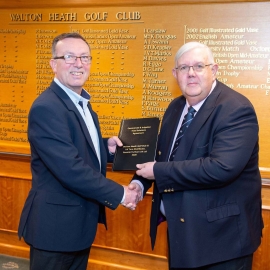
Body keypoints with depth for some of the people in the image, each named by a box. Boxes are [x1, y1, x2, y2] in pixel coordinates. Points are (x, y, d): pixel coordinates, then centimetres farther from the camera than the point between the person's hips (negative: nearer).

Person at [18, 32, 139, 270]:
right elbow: (70, 169, -28)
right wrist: (119, 194, -19)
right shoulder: (46, 107, -22)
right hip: (56, 224, -9)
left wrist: (106, 147, -2)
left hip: (80, 222, 9)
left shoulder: (81, 101, 9)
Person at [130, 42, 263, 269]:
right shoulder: (176, 107, 6)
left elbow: (221, 167, -33)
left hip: (221, 233, -7)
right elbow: (163, 152, 16)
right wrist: (140, 181, -3)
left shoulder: (236, 109, -21)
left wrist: (158, 172, -25)